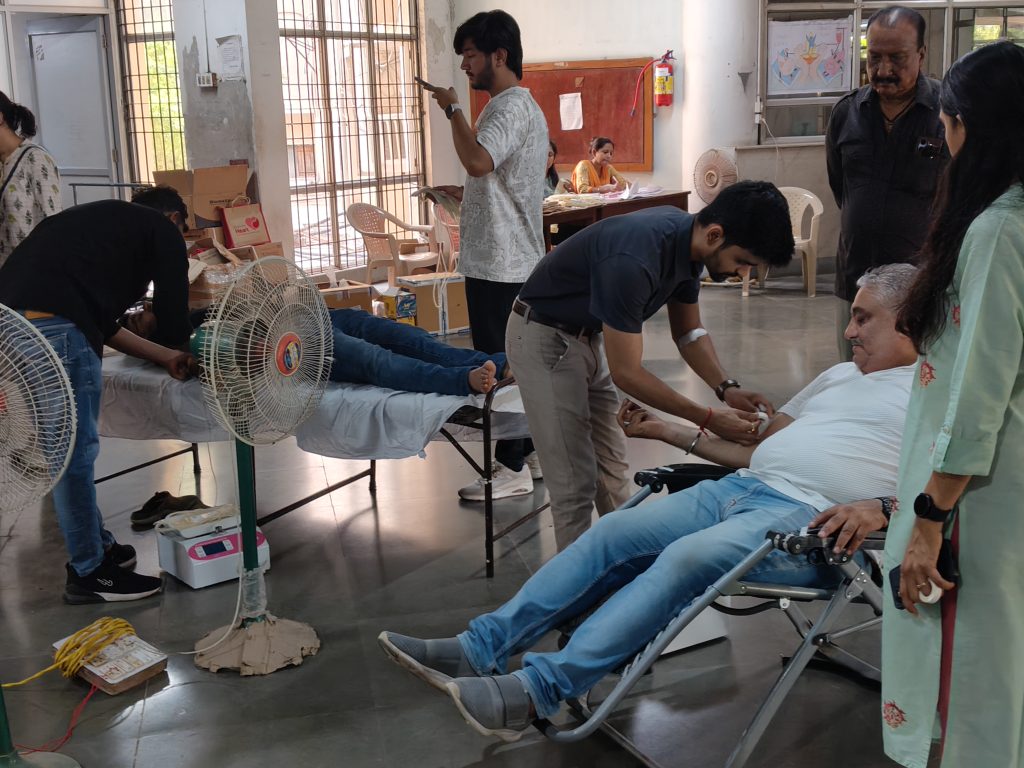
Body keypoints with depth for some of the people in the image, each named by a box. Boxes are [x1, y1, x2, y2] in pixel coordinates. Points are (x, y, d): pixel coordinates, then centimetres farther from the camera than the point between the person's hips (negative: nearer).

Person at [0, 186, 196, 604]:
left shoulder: (103, 222, 33)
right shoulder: (162, 230, 12)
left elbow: (99, 321, 33)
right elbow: (173, 326, 9)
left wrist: (166, 357, 36)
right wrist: (173, 349, 32)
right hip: (52, 324, -9)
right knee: (76, 452, 3)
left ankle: (95, 545, 33)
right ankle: (89, 573, 14)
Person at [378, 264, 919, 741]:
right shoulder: (840, 375, 28)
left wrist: (879, 509, -27)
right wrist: (670, 432, 21)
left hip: (808, 518, -8)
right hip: (739, 486, 8)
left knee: (687, 557, -31)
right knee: (614, 533, -8)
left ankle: (539, 690, -33)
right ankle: (479, 650, -10)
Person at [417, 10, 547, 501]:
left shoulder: (510, 108, -15)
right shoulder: (520, 105, 18)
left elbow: (477, 160, -34)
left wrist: (452, 108, -22)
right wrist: (467, 195, 21)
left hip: (498, 263, -11)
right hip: (514, 259, 11)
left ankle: (512, 469, 3)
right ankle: (528, 453, 24)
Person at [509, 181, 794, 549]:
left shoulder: (686, 239, -8)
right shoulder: (633, 260, -35)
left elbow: (688, 331, 6)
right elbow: (625, 372, -28)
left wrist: (727, 389, -10)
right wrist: (708, 419, -23)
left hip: (591, 336, 8)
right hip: (544, 339, -8)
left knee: (612, 474, 11)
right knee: (577, 484, -7)